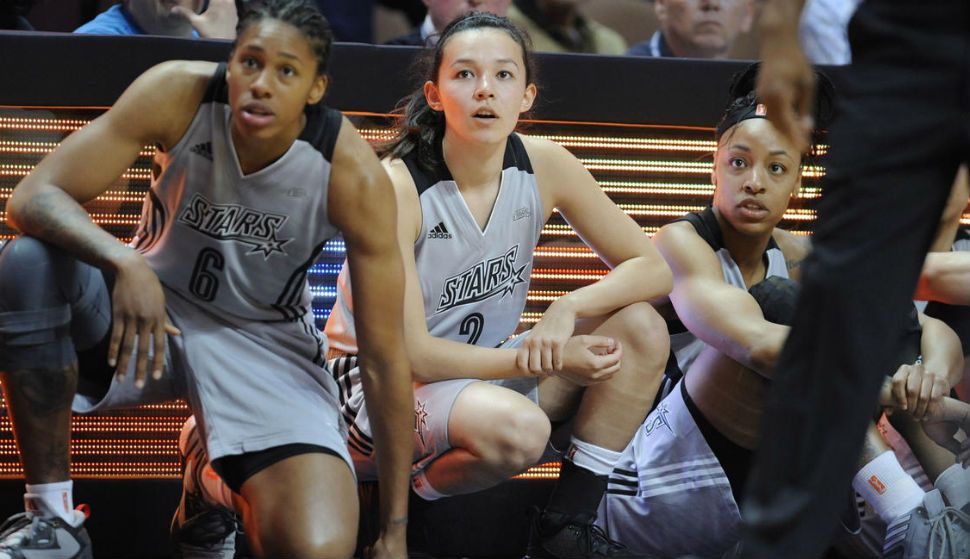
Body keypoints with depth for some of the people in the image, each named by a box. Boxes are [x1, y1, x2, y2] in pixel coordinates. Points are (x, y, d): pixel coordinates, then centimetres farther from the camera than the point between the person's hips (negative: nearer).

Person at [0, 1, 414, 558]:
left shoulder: (353, 174, -23)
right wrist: (124, 262, -46)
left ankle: (216, 493, 15)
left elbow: (384, 355, -17)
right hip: (151, 304, 1)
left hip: (267, 340, 0)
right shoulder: (178, 94, -21)